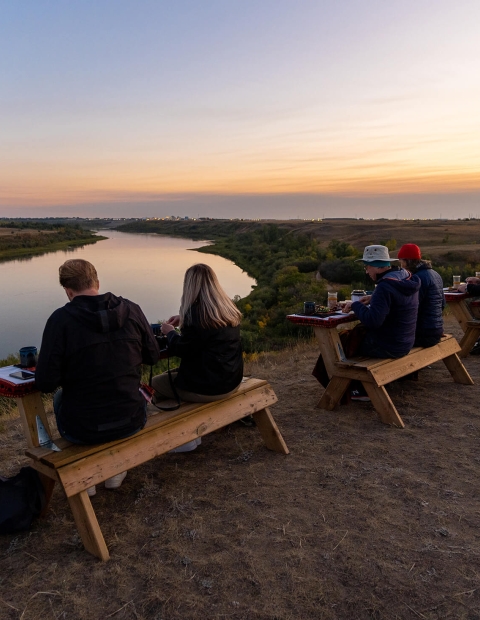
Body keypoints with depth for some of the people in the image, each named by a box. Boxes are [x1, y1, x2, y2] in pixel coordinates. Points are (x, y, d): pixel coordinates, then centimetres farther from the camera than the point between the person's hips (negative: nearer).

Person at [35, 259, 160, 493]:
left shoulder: (61, 319, -15)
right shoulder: (132, 310, -6)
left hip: (82, 429, -2)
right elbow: (153, 356, 6)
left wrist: (69, 373, 7)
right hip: (132, 422, 2)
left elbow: (45, 383, -14)